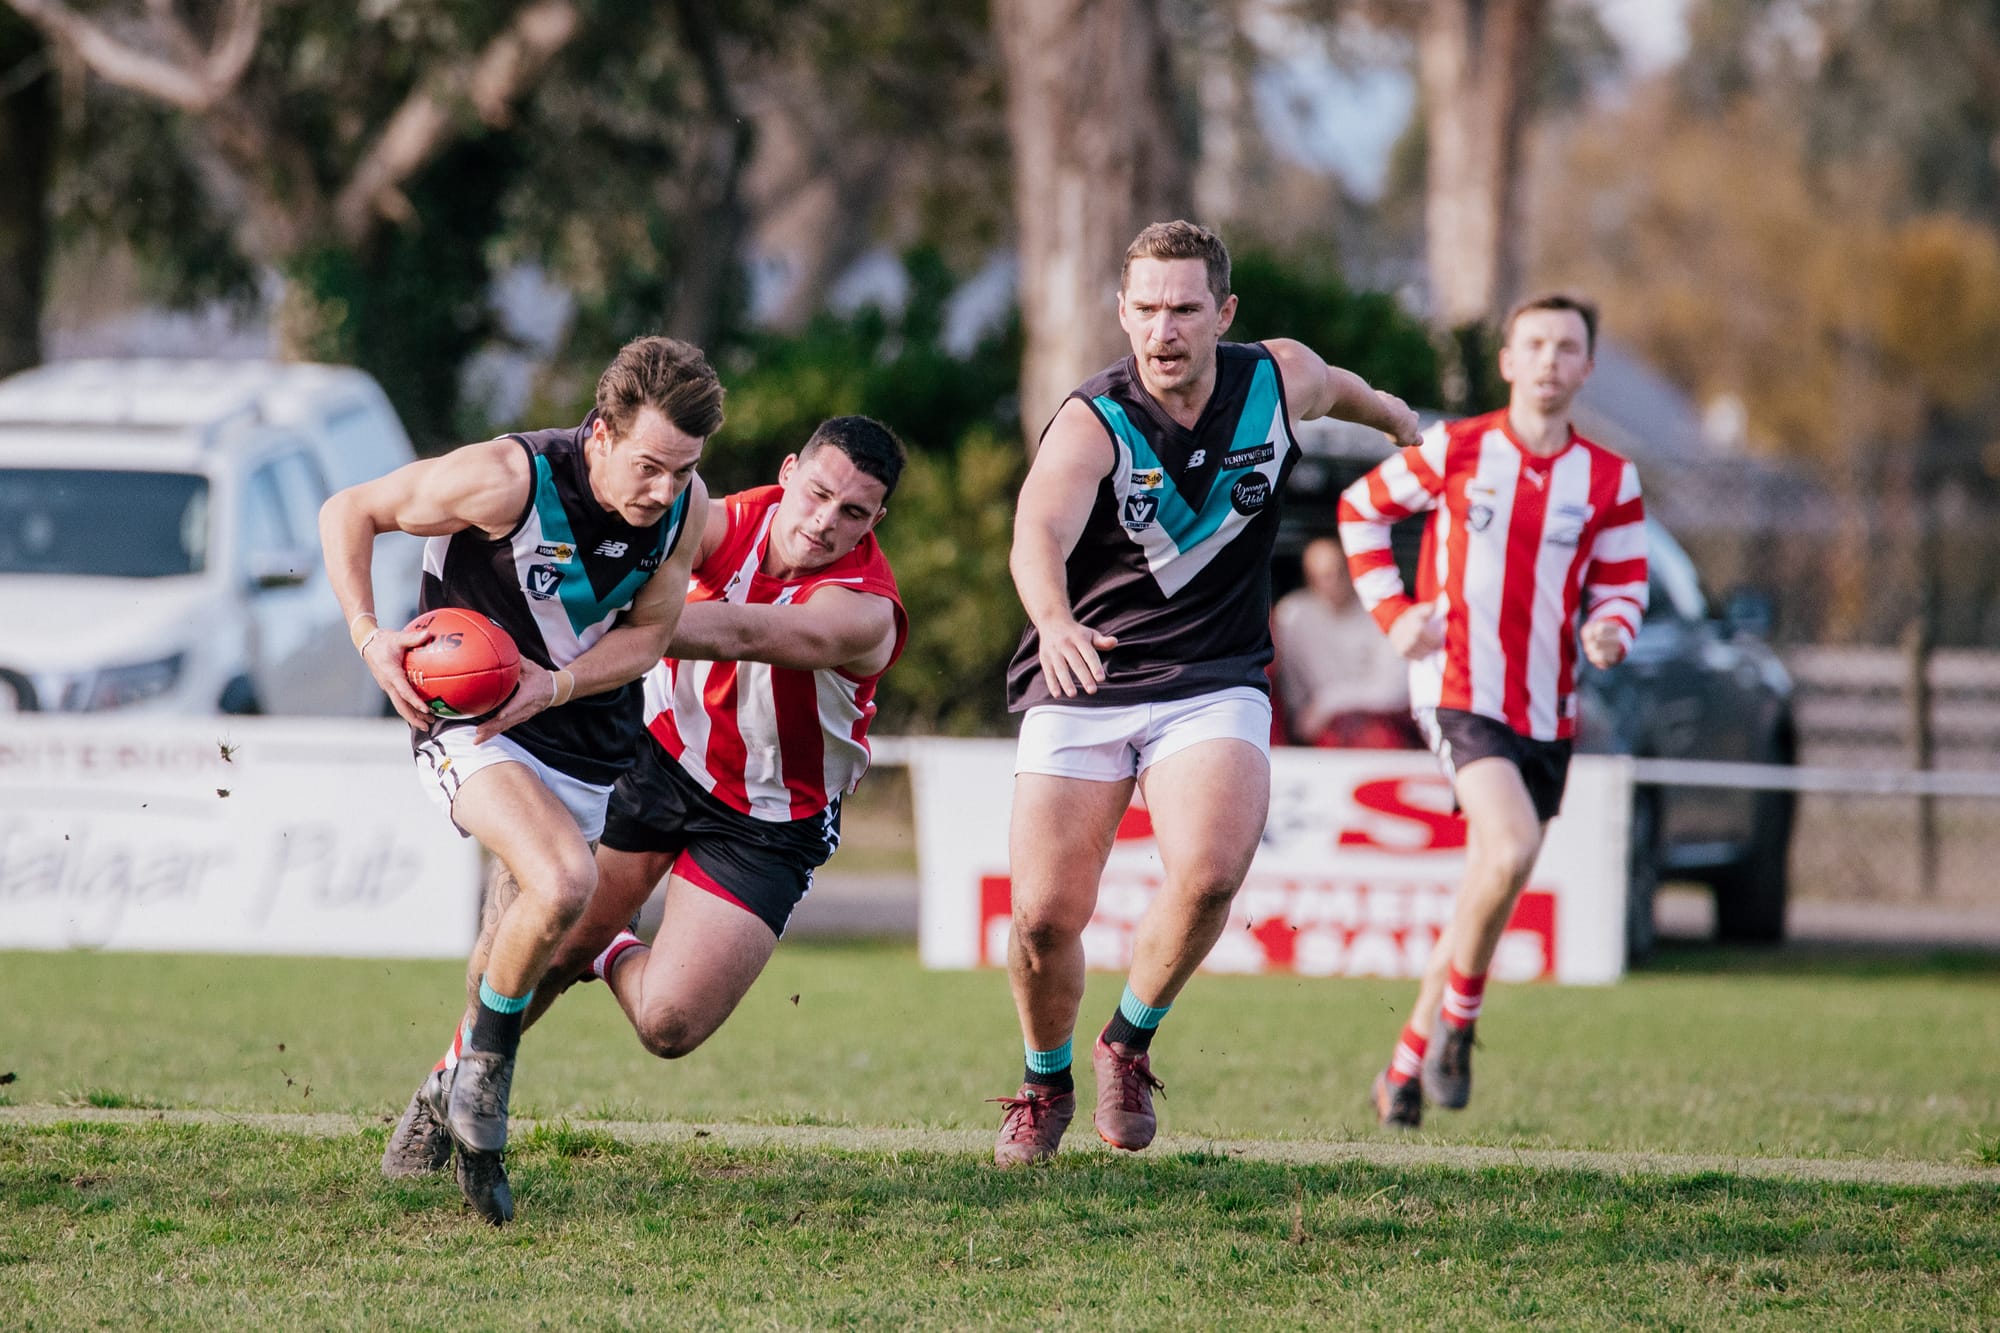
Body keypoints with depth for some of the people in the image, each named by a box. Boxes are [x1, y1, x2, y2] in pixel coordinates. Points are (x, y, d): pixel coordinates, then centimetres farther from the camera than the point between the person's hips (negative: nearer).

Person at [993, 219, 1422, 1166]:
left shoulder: (1277, 381, -6)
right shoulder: (1091, 424, -19)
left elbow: (1331, 386, 21)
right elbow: (1038, 531, -39)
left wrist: (1393, 416, 42)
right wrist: (1052, 618, -60)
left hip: (1212, 685, 2)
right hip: (1079, 689, -2)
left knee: (1209, 871, -25)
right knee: (1044, 915, -9)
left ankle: (1131, 1042, 3)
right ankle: (1046, 1081, 24)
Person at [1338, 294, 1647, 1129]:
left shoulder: (1610, 482, 4)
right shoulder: (1454, 451, -1)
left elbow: (1620, 585, 12)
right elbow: (1361, 507, 13)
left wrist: (1608, 636, -12)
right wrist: (1390, 610, 1)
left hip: (1547, 708, 4)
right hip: (1457, 686, -4)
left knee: (1487, 891, 10)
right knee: (1512, 848, -27)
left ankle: (1406, 1067, 25)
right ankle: (1457, 1019, -6)